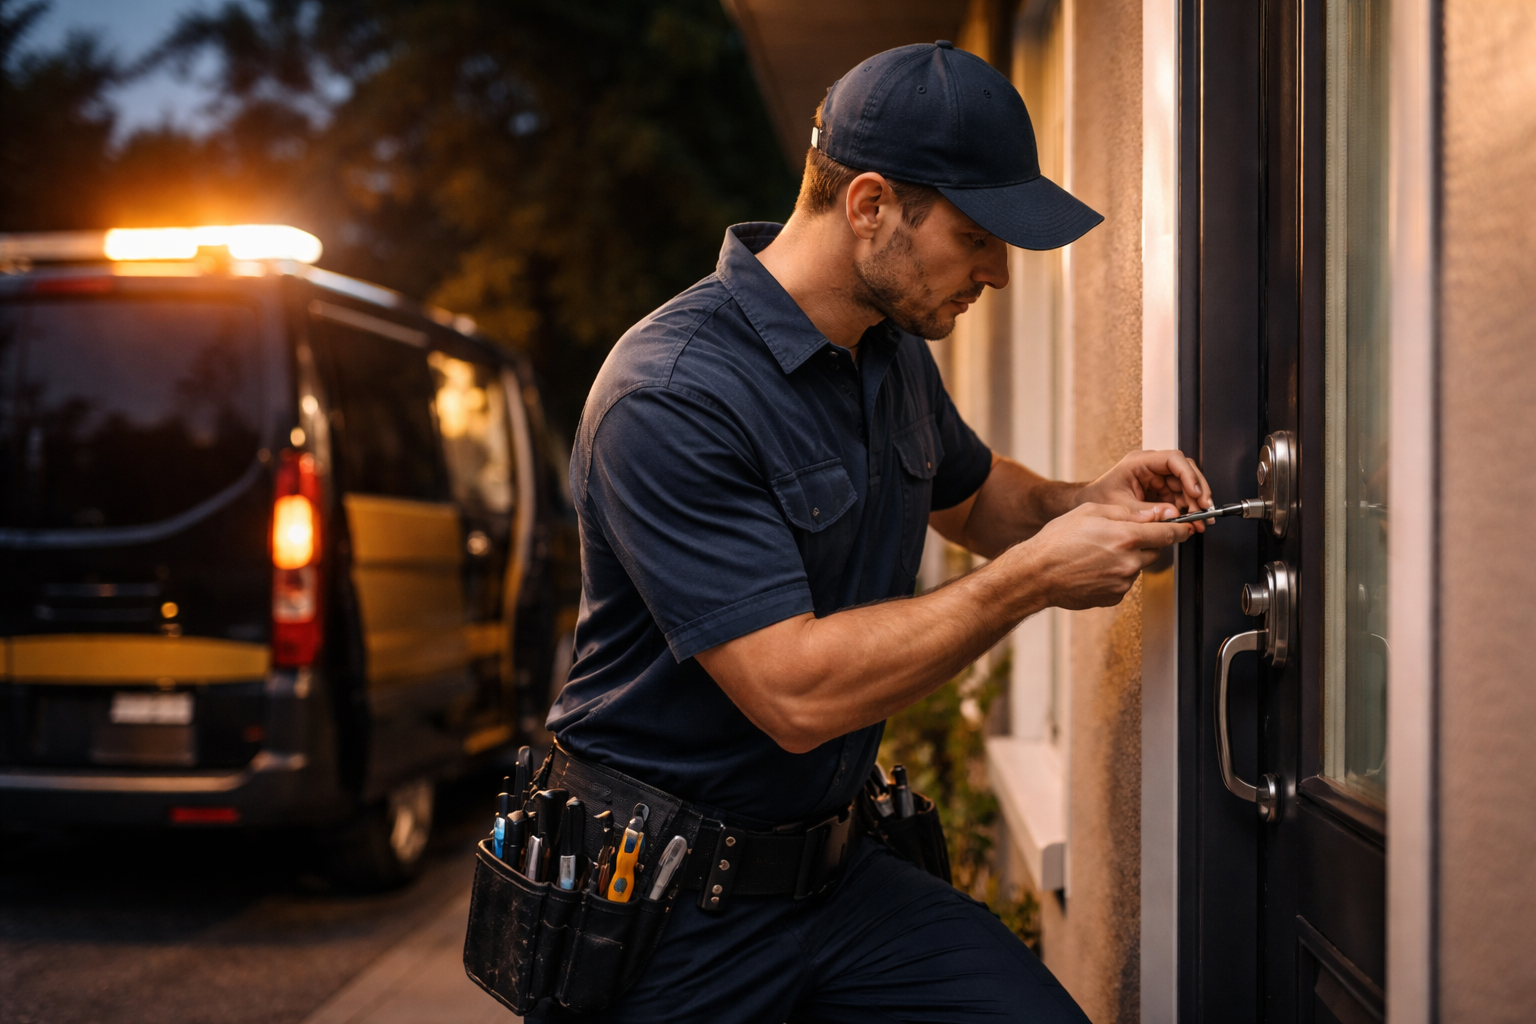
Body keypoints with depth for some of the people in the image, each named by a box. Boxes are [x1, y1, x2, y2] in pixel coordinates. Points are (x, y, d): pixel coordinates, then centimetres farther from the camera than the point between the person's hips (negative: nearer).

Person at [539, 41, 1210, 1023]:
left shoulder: (895, 348, 6)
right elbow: (795, 693, -27)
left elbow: (970, 494, 26)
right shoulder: (671, 398, -22)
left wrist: (1082, 505, 4)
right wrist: (1033, 580, -20)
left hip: (833, 868, 6)